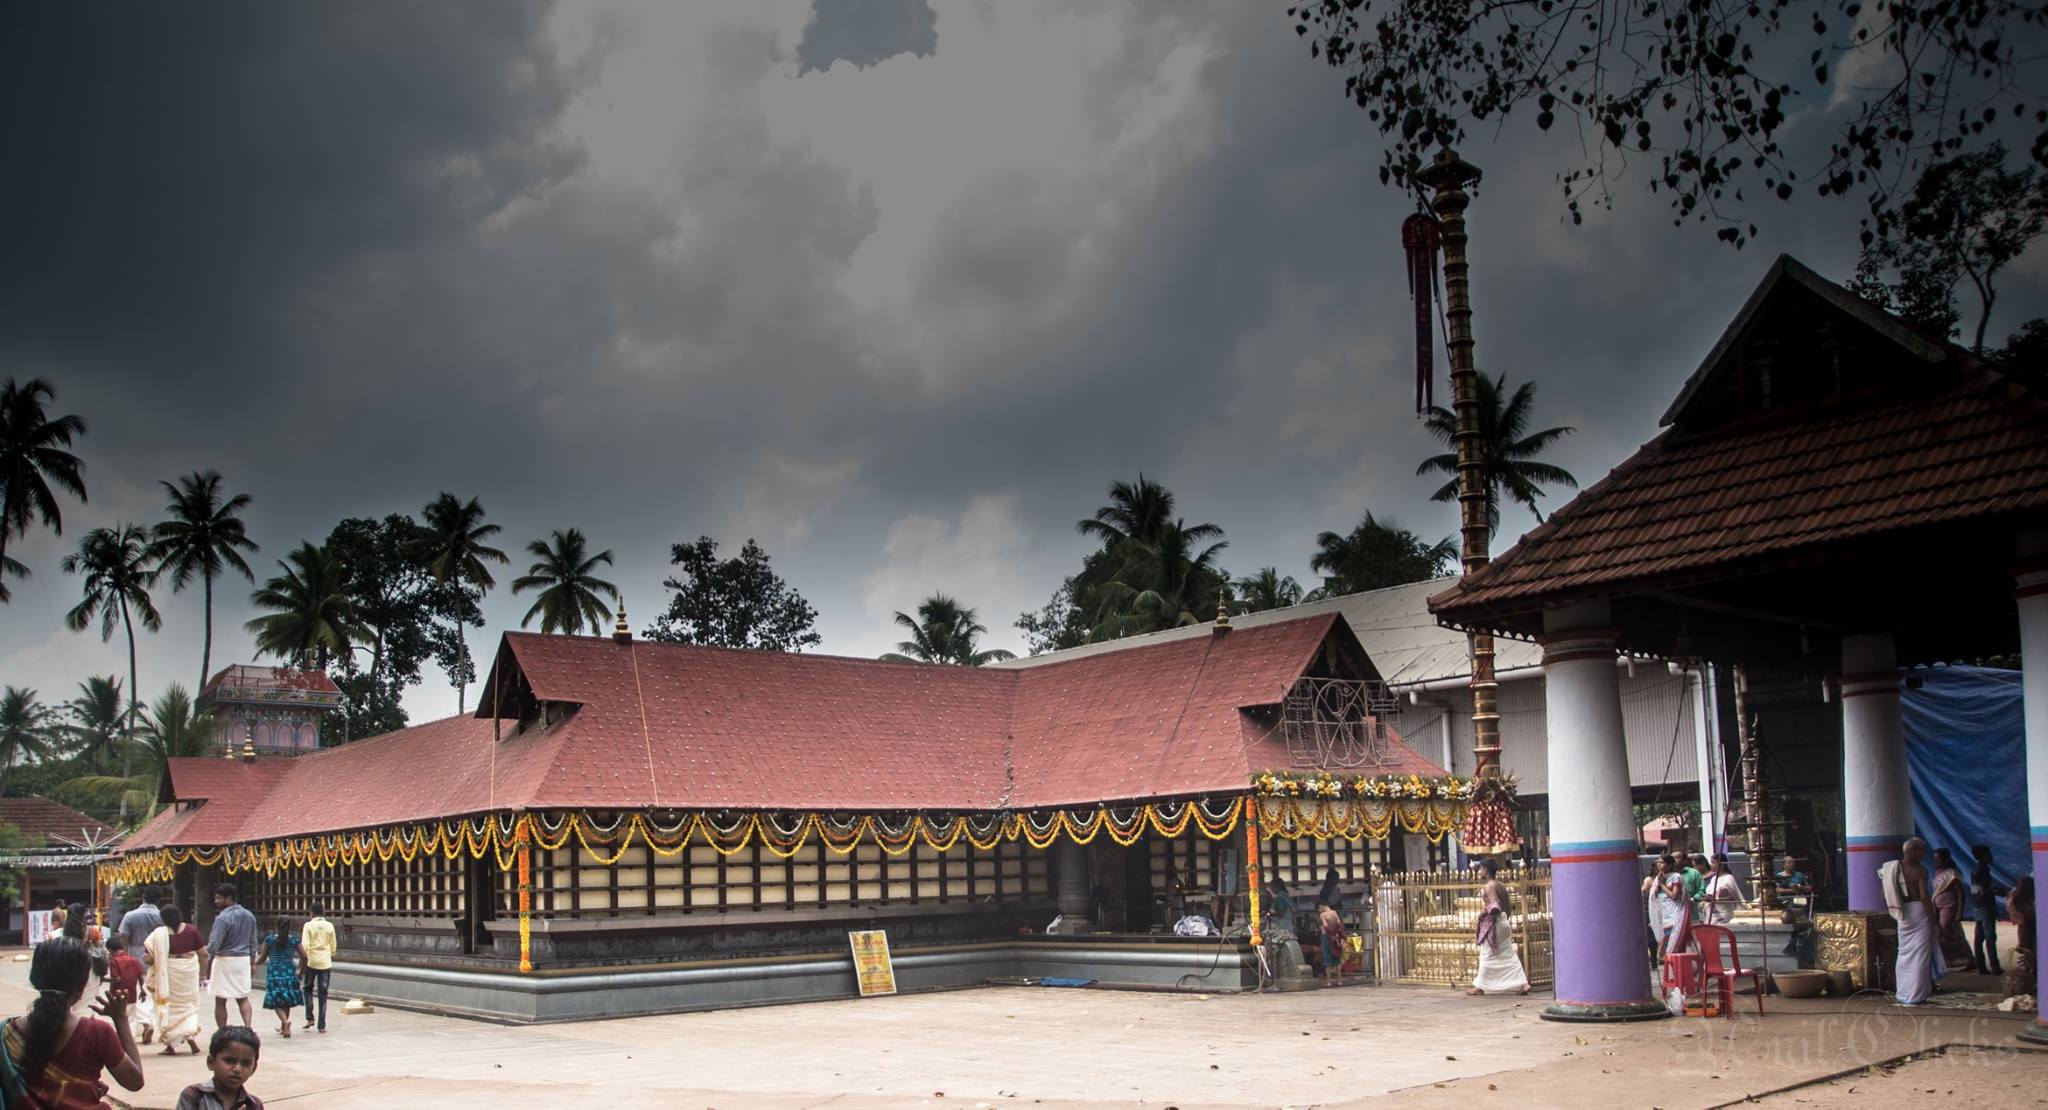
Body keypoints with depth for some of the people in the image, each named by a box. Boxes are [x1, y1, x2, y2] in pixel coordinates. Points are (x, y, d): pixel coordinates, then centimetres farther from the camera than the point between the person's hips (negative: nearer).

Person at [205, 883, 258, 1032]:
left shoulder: (223, 918, -15)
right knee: (243, 998, 12)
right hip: (243, 959, 6)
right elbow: (253, 942, 13)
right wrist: (252, 961, 21)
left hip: (224, 960, -6)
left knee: (220, 1000, 5)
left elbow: (214, 945, -16)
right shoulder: (249, 916, 7)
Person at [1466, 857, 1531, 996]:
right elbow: (1507, 907, 14)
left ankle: (1480, 987, 10)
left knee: (1487, 955, 1)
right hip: (1503, 922, 8)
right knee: (1509, 955, 9)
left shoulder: (1488, 886, -15)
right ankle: (1523, 983, 2)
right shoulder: (1502, 886, 10)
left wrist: (1482, 913, -12)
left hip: (1492, 923, -8)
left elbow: (1494, 907, -25)